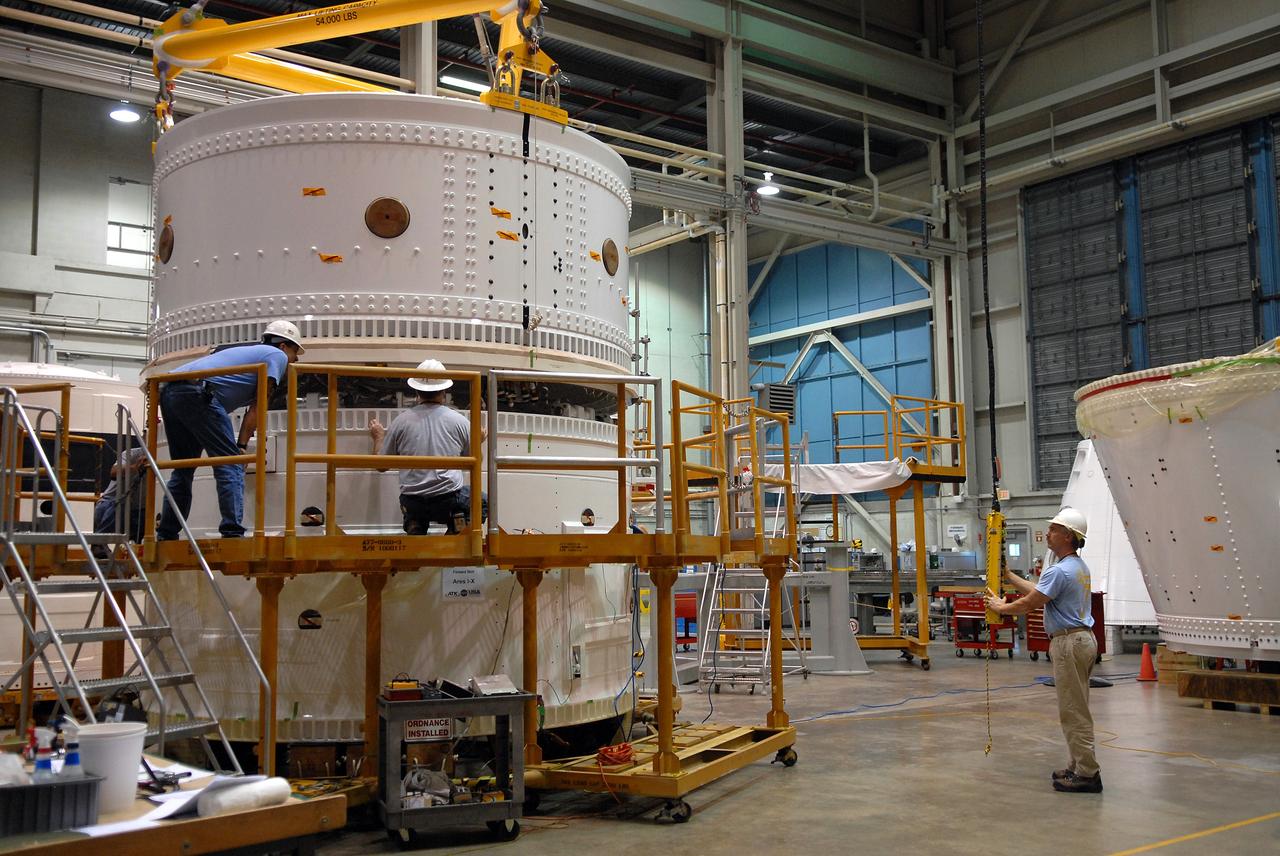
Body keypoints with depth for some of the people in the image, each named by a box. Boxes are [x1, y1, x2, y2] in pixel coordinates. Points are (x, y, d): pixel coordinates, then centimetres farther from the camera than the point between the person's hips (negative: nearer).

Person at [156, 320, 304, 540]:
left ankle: (166, 536, 17)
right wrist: (242, 446, 3)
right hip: (197, 392, -9)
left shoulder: (248, 352, 37)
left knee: (183, 470, 17)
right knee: (231, 464, -7)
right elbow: (257, 406, 3)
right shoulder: (278, 356, 11)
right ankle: (233, 533, -16)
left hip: (168, 392, 9)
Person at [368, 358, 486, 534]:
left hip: (412, 504, 3)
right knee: (483, 502, 27)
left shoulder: (401, 421, 1)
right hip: (449, 500, -2)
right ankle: (455, 531, 1)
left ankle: (416, 529, 4)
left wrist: (378, 438, 30)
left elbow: (381, 466, 10)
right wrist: (479, 441, 35)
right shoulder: (460, 421, -1)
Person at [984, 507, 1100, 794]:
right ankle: (1080, 766, 22)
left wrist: (1000, 607, 2)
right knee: (1076, 710, 16)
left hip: (1069, 643, -11)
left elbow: (1029, 603, -14)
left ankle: (1087, 774, -2)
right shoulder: (1079, 566, 15)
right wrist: (1008, 575, 26)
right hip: (1082, 639, 11)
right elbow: (1038, 590, 21)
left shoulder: (1060, 570, -19)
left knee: (1073, 711, -5)